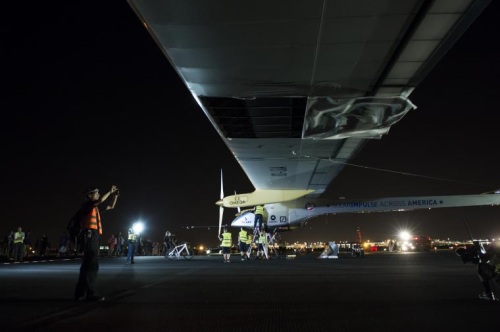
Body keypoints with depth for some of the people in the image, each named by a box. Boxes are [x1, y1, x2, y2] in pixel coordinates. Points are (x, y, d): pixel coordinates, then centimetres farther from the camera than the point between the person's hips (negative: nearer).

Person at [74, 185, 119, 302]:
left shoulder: (96, 207, 20)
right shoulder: (86, 205, -5)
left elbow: (111, 207, 28)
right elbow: (101, 200, -24)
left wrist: (115, 195, 17)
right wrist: (110, 191, -13)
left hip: (94, 236, 9)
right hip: (90, 235, -9)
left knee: (87, 264, 10)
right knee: (92, 265, -12)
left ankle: (80, 293, 17)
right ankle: (92, 293, -11)